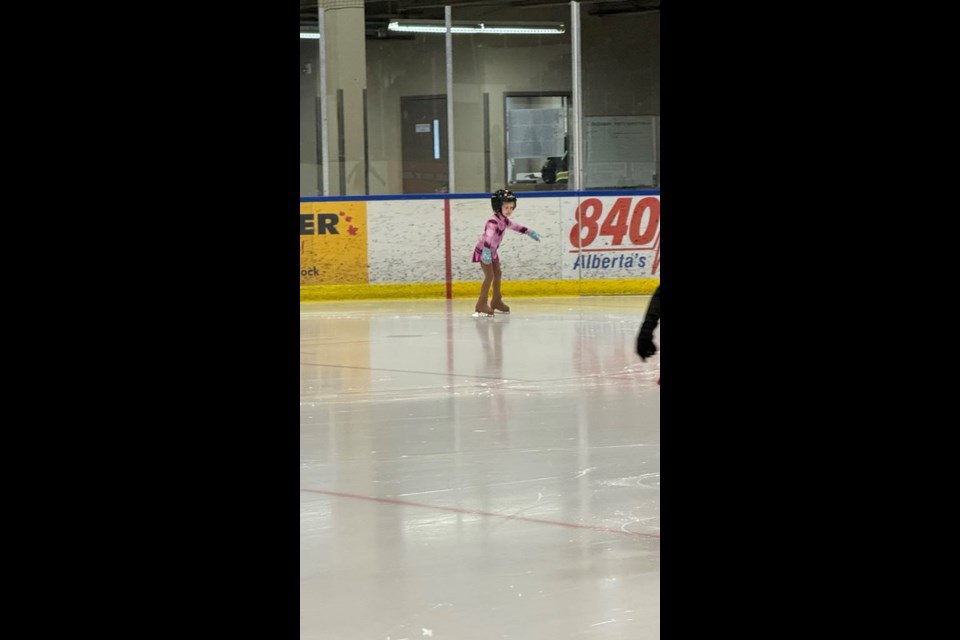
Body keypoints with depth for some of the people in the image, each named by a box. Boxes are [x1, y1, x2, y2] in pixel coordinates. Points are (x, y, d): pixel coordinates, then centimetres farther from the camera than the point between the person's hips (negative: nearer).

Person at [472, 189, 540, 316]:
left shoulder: (503, 219, 3)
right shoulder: (493, 220, -27)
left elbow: (515, 226, 22)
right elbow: (488, 236, -41)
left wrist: (529, 232, 31)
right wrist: (486, 251, -55)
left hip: (492, 251, 10)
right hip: (483, 250, -10)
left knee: (497, 274, 16)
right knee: (489, 276, -14)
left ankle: (496, 301, 29)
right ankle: (481, 305, -13)